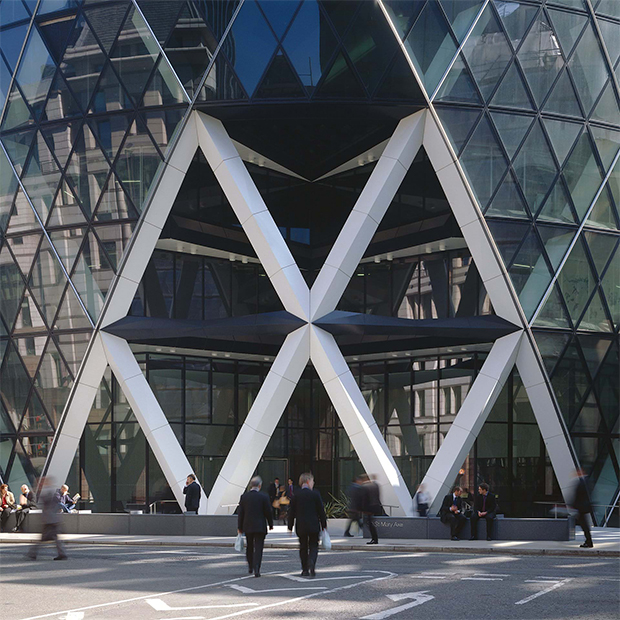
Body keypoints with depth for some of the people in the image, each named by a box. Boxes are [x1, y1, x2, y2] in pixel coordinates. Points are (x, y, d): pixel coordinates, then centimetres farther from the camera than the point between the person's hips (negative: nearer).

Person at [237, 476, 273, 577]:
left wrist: (240, 527, 8)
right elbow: (268, 512, -5)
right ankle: (256, 569, -13)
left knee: (249, 547, 19)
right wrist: (271, 524, 10)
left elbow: (240, 513, 1)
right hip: (260, 527, -3)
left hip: (248, 527, 3)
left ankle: (250, 567, 30)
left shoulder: (244, 496, -1)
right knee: (258, 548, -3)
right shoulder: (263, 497, -9)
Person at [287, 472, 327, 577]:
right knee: (313, 546, 6)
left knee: (303, 547, 12)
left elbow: (291, 512, 2)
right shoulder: (315, 494, -6)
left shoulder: (296, 495, 0)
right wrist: (324, 525, 7)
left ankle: (305, 570, 13)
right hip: (314, 526, -2)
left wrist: (290, 526, 9)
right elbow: (321, 511, -3)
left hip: (301, 526, 2)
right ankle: (311, 563, -20)